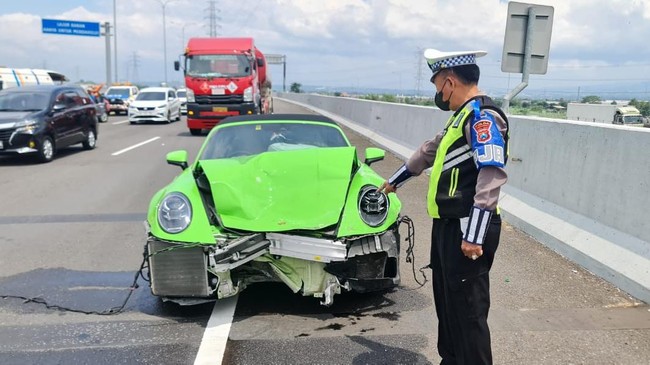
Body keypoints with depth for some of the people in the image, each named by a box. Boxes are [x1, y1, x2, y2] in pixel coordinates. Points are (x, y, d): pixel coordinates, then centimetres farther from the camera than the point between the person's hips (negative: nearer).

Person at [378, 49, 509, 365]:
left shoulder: (482, 116, -14)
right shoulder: (463, 115, 18)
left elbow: (492, 177, -24)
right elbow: (429, 151, 31)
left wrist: (474, 236, -27)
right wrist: (394, 181, 42)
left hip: (466, 231, -10)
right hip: (448, 225, 10)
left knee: (467, 309, -2)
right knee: (446, 301, 18)